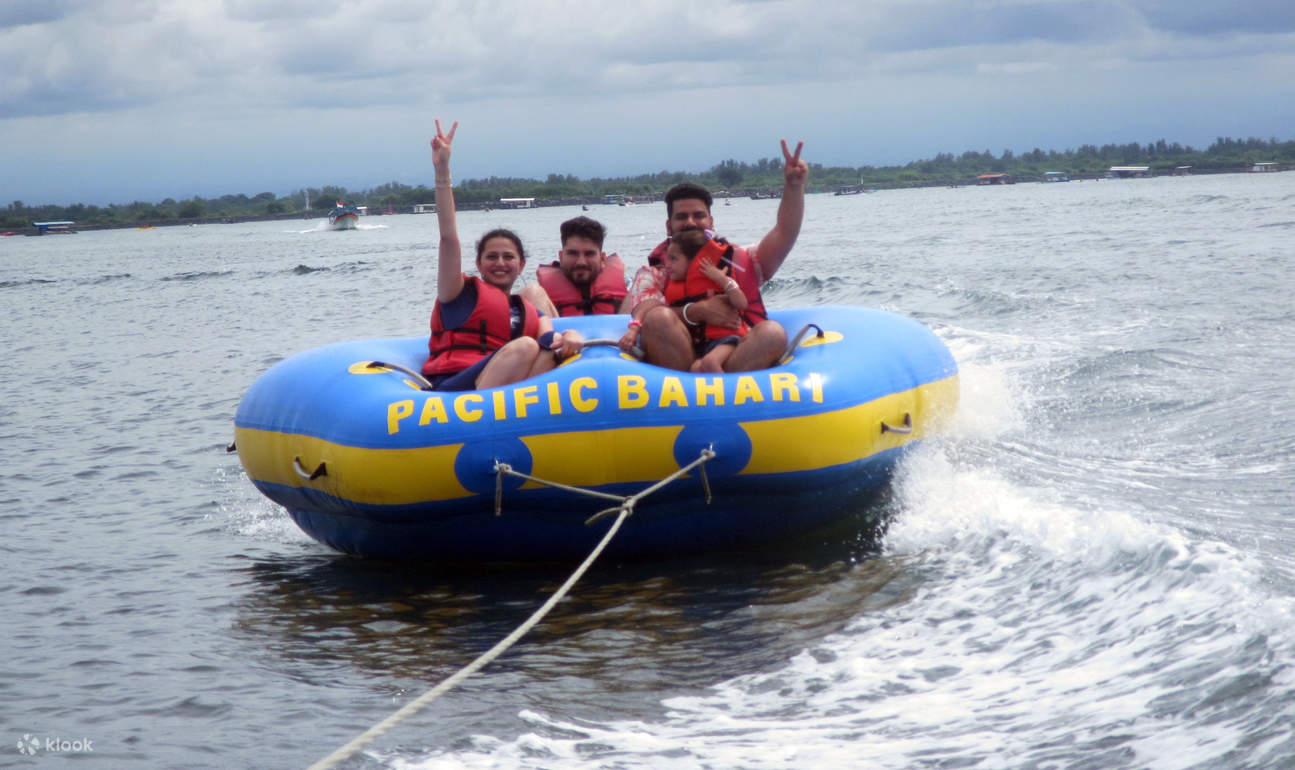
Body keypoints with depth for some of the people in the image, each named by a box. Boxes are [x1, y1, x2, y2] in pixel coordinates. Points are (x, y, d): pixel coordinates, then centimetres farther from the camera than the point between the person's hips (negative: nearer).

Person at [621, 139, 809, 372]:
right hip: (674, 362, -2)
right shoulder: (652, 273, 18)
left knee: (773, 332, -26)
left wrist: (794, 186, -4)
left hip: (737, 358, 2)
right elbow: (644, 314, -2)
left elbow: (784, 233, 12)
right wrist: (696, 312, -16)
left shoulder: (737, 260, 24)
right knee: (660, 318, -28)